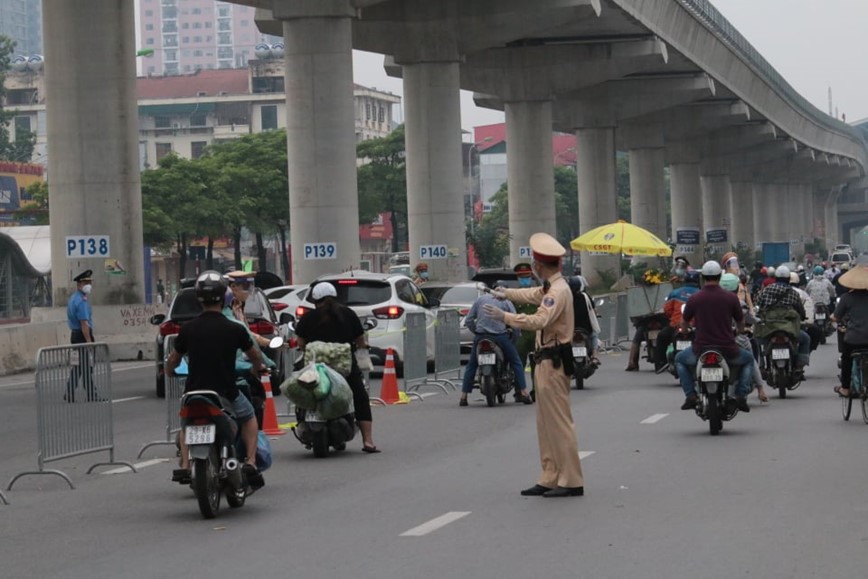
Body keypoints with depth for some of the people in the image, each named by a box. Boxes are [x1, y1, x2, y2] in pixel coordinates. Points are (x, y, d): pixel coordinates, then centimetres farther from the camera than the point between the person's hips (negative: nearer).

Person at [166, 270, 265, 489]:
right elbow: (255, 357, 11)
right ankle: (250, 462, 9)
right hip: (227, 394, -2)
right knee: (249, 418, 26)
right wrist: (259, 366, 35)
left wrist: (169, 371, 35)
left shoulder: (188, 329, -3)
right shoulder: (234, 329, -8)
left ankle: (185, 466, 15)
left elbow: (172, 362, 10)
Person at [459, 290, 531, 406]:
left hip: (480, 336, 2)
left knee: (471, 365, 16)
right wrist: (514, 339, 13)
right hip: (500, 335, -2)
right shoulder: (506, 302, 6)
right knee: (516, 363, 12)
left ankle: (463, 397, 9)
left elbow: (468, 320, 8)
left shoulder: (480, 299, 12)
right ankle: (524, 393, 5)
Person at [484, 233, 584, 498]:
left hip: (553, 363, -11)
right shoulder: (550, 288, 15)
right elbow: (533, 294, 37)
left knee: (560, 423, -9)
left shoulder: (559, 291, -17)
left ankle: (572, 481, -8)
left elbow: (540, 320, -30)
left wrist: (504, 316, -27)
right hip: (546, 361, 11)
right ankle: (549, 479, 16)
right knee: (546, 424, 12)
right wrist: (507, 293, 51)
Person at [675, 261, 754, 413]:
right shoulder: (730, 297, -2)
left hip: (701, 350, 0)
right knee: (748, 359, 31)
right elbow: (741, 323, 12)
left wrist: (686, 331, 35)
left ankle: (690, 395, 13)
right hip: (727, 351, 0)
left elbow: (683, 325, 11)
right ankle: (741, 396, 13)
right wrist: (740, 331, 36)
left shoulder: (694, 299, -3)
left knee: (680, 360, 30)